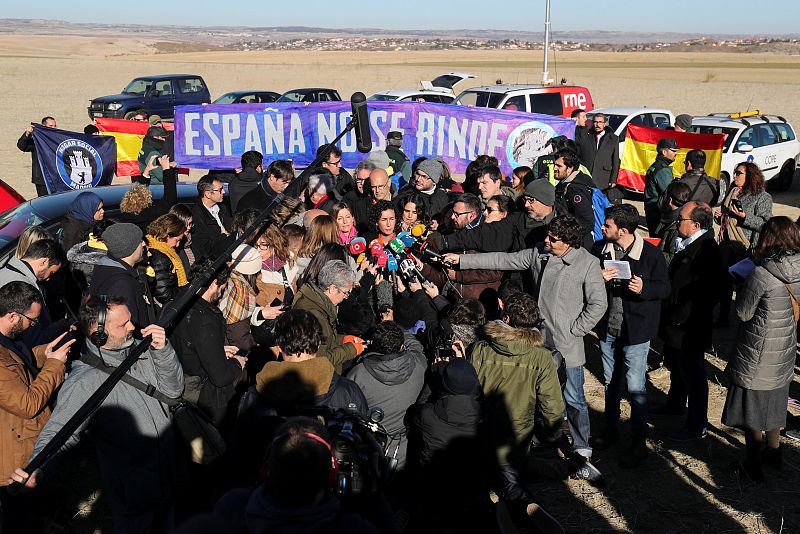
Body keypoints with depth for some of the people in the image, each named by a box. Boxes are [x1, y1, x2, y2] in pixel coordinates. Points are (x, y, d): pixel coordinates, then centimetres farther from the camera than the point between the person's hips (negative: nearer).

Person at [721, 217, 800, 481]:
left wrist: (743, 287, 1)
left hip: (757, 355, -6)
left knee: (751, 409, 10)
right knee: (773, 404, 25)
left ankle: (753, 465, 21)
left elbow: (743, 313, -15)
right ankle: (773, 452, 41)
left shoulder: (761, 274, -25)